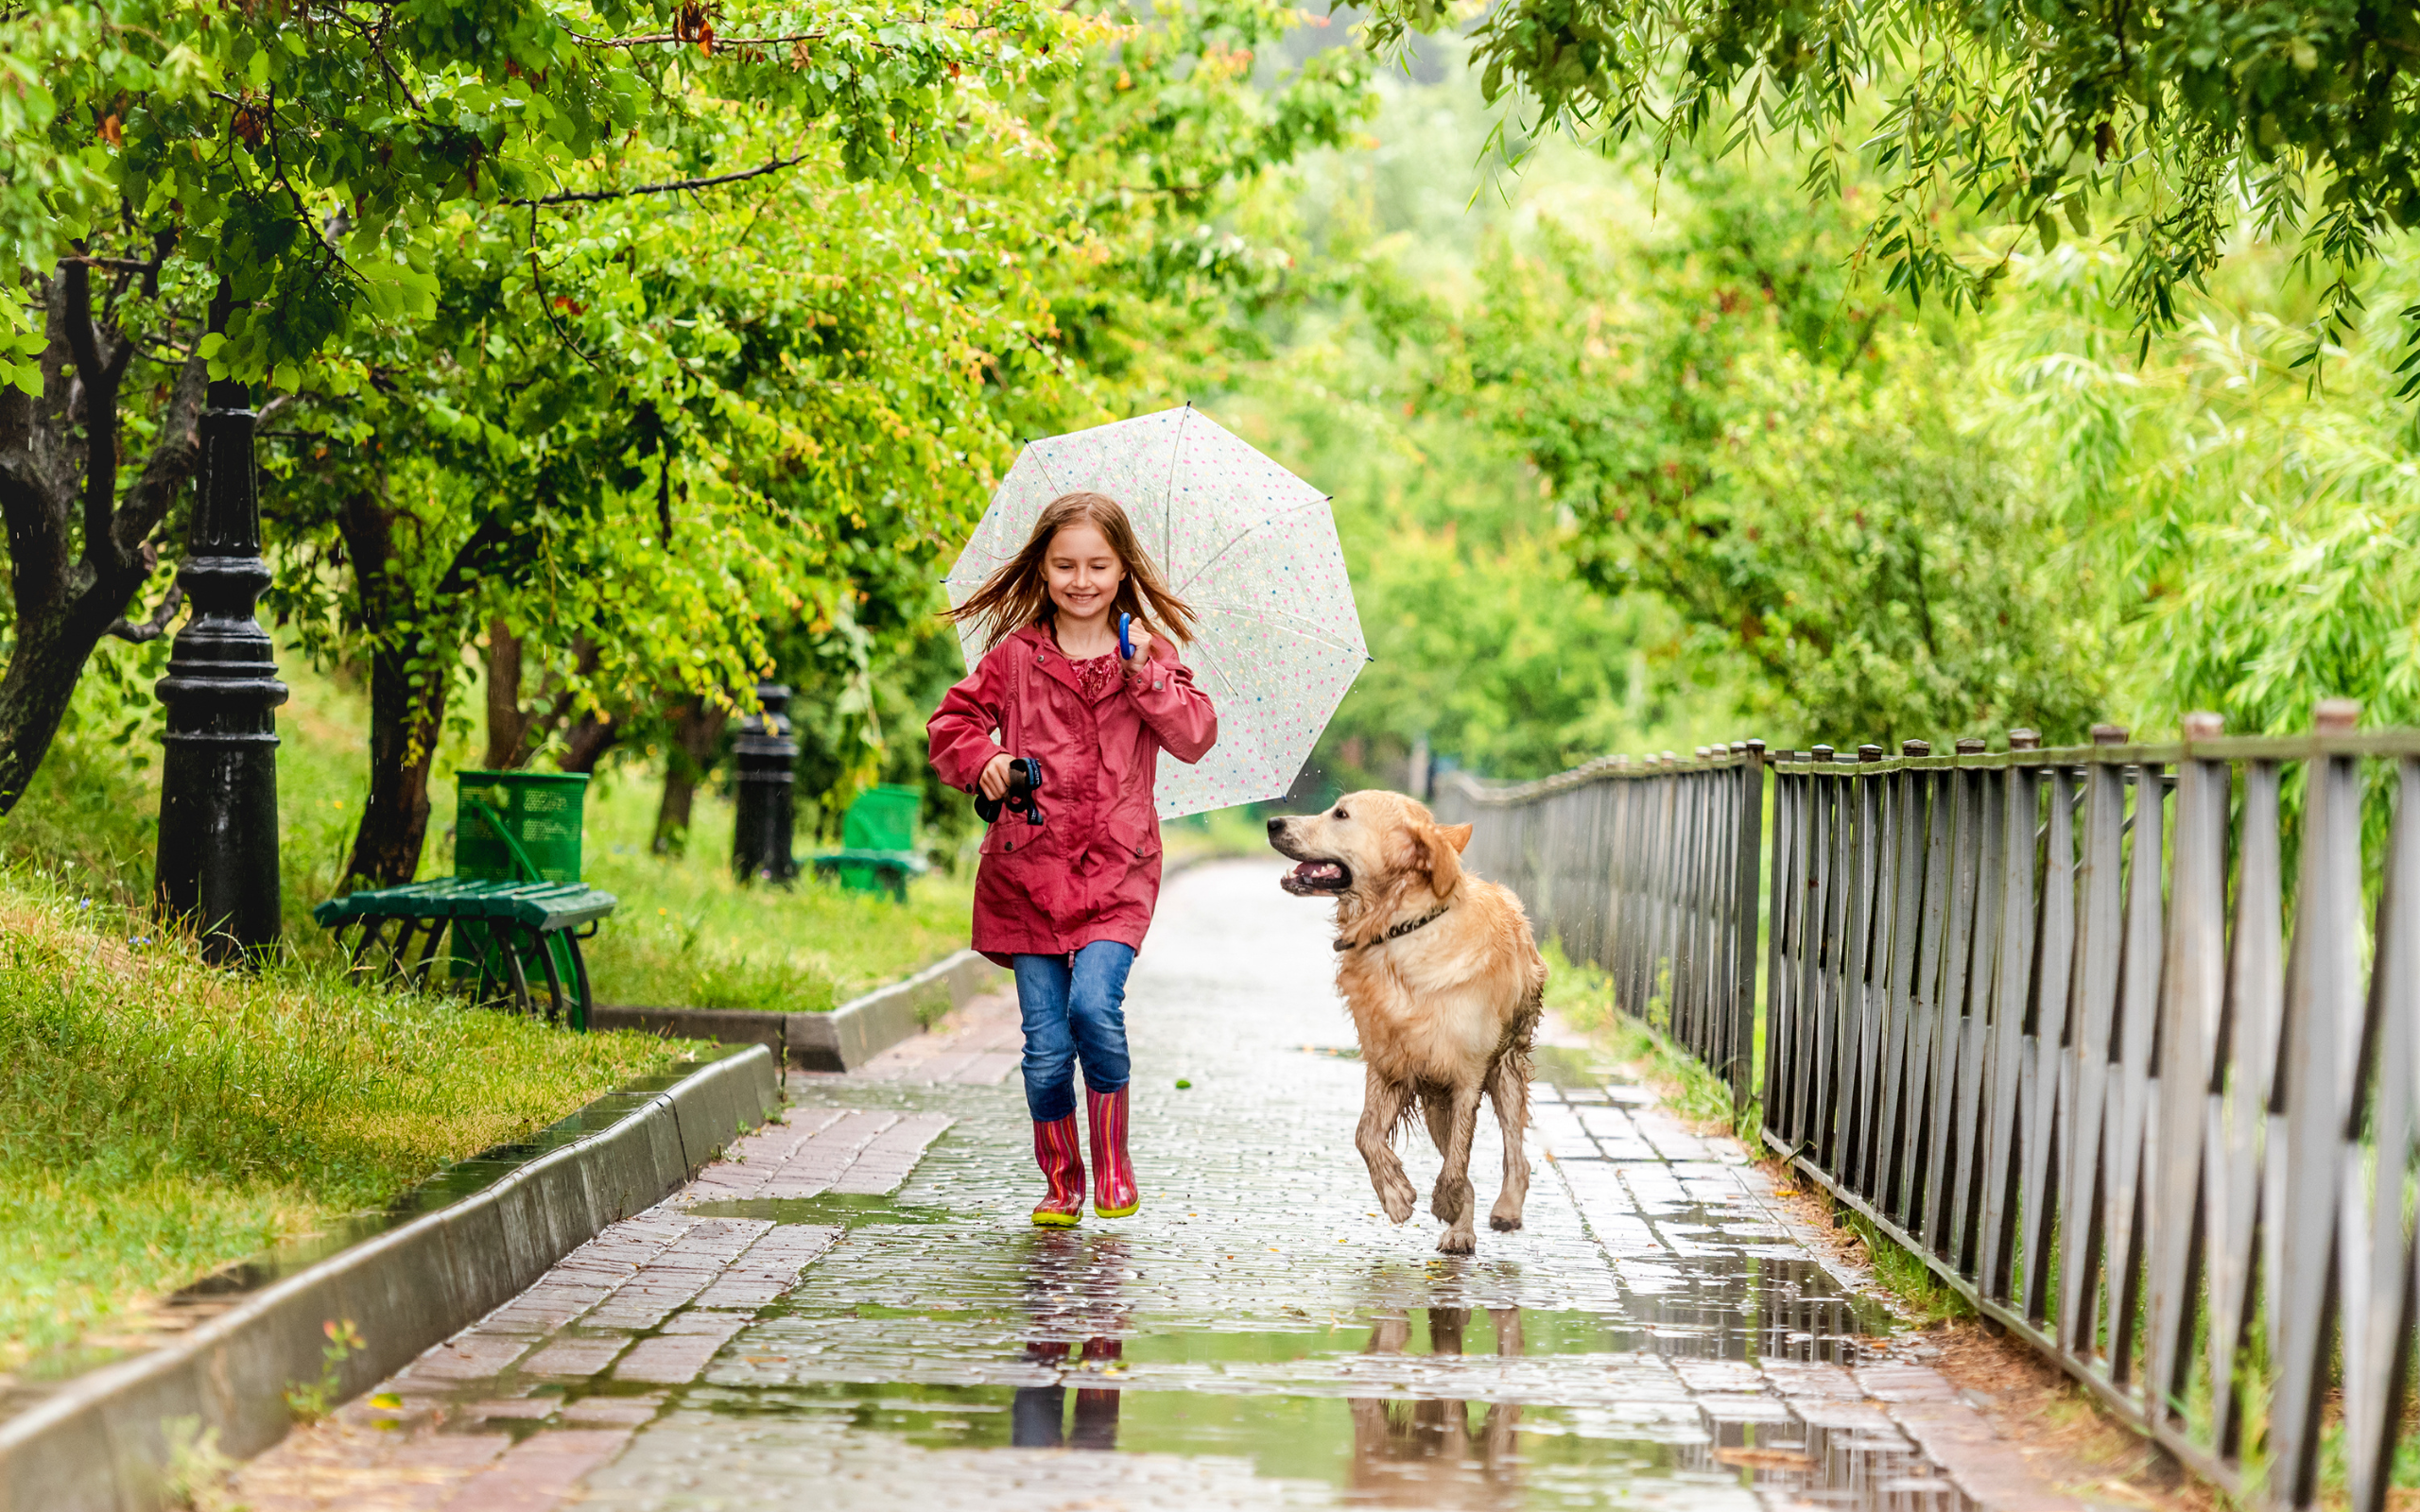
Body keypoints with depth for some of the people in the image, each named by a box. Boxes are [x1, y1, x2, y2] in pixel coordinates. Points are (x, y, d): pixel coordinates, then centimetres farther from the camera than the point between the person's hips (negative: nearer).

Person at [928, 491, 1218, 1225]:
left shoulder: (1151, 654, 6)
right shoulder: (1015, 656, 6)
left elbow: (1196, 738, -3)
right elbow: (952, 720, 13)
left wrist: (1145, 675, -14)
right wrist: (982, 759, -6)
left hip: (1117, 869, -1)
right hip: (1029, 868, 1)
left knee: (1094, 1003, -22)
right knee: (1046, 1044, -1)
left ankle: (1112, 1160, -2)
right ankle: (1061, 1181, 18)